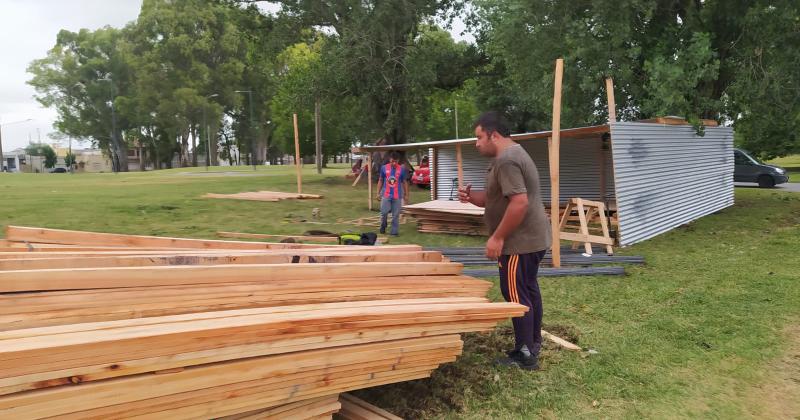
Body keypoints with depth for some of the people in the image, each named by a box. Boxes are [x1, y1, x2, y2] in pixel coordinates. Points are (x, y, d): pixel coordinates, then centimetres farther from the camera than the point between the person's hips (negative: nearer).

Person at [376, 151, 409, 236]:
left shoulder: (402, 169, -1)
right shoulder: (384, 168, 0)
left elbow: (405, 182, 7)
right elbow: (380, 181, 9)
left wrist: (406, 195, 7)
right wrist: (378, 193, 6)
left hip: (397, 196, 0)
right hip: (386, 195, 0)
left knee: (396, 215, 3)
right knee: (384, 212, -3)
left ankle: (395, 231, 12)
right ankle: (383, 226, 23)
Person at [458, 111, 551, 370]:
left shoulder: (506, 160, -20)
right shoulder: (513, 154, 15)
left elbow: (519, 203, -30)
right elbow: (497, 198, 19)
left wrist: (497, 237, -23)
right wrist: (471, 197, 1)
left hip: (520, 241, -11)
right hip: (532, 238, 11)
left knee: (516, 296, -4)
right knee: (528, 290, 19)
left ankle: (525, 355, 4)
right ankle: (533, 343, 31)